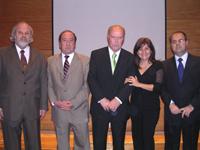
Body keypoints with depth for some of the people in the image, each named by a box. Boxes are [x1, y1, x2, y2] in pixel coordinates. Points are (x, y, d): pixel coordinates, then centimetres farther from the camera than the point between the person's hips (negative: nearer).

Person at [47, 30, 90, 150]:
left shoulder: (85, 61, -2)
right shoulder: (51, 61, 5)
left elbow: (87, 86, -5)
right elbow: (49, 85, 6)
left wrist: (73, 103, -13)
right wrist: (54, 102, -8)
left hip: (79, 110, -2)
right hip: (59, 111, 2)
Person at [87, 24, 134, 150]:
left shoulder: (130, 58, 3)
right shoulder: (96, 55, 1)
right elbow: (91, 79, -5)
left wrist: (118, 100, -15)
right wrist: (102, 99, -13)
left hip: (120, 107, 1)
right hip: (100, 106, -1)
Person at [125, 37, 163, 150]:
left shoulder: (157, 66, -4)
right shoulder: (133, 66, 7)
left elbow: (158, 87, -14)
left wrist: (139, 84, -16)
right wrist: (127, 81, -9)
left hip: (151, 107, -4)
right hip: (135, 106, 4)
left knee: (148, 137, 2)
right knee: (136, 136, 11)